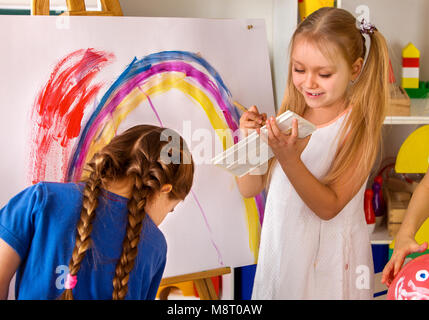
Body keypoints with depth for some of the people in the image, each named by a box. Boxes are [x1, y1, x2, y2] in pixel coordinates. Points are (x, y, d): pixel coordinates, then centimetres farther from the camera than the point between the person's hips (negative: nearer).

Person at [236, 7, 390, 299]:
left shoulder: (358, 127, -14)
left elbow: (329, 207, -19)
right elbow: (249, 189, 0)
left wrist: (288, 157, -30)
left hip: (328, 263, -4)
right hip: (280, 250, 4)